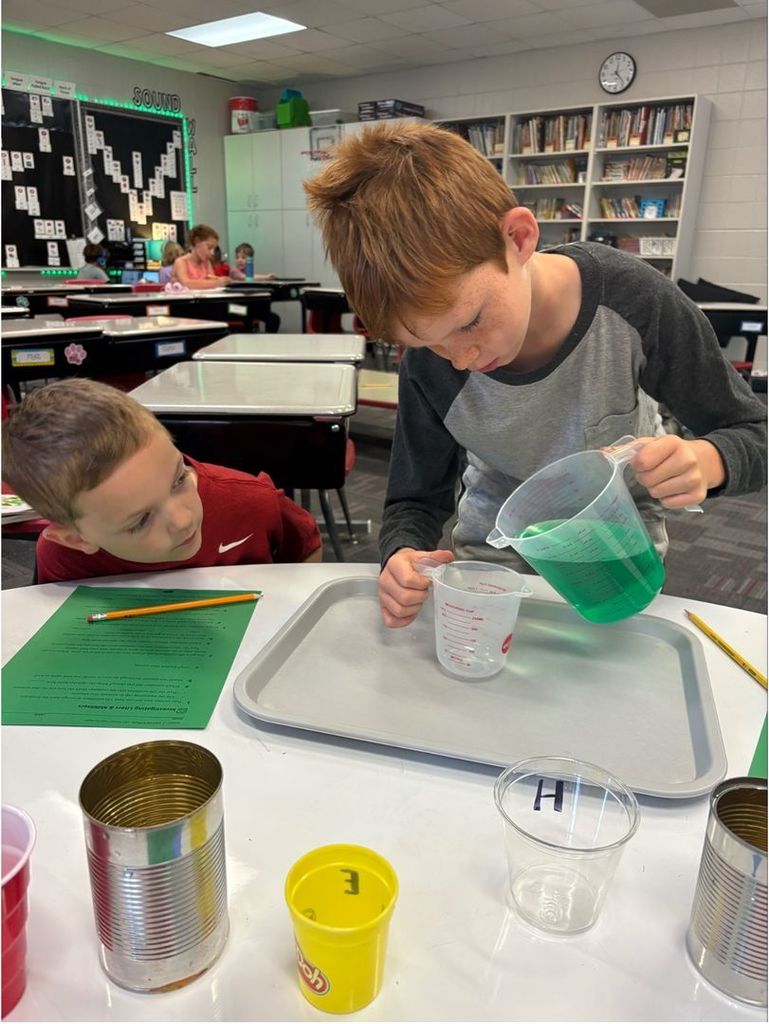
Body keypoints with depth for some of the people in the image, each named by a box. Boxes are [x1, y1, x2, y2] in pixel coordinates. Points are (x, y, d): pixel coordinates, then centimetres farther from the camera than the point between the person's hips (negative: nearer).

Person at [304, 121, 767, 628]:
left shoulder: (633, 300, -26)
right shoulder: (429, 363, -22)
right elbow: (416, 501, -10)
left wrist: (706, 460, -37)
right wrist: (403, 555, -33)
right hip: (495, 555, 1)